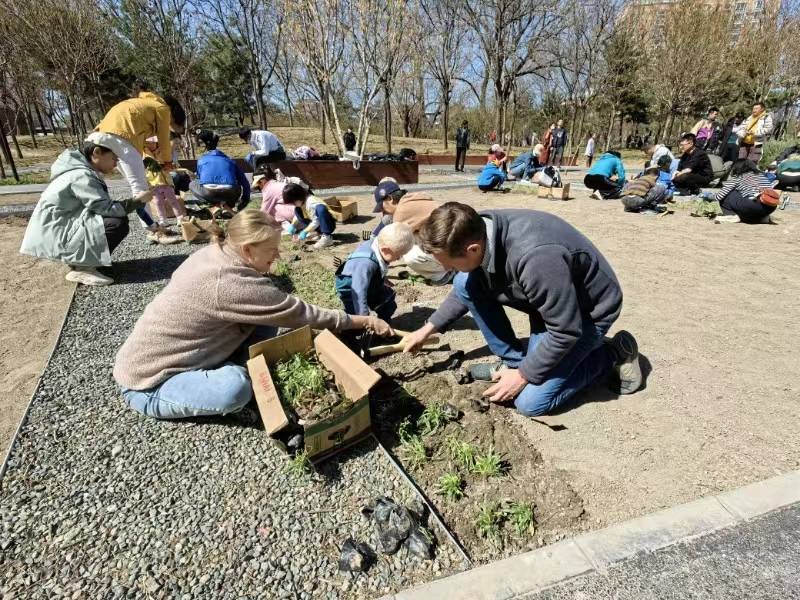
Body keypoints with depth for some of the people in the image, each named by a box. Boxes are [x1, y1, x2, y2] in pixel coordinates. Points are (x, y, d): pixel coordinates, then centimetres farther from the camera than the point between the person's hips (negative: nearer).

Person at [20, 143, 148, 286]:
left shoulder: (81, 171, 11)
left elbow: (102, 207, 6)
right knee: (119, 223, -21)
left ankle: (78, 261, 10)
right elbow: (107, 209, -24)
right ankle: (81, 269, -14)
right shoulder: (82, 176, -19)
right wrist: (137, 201, -17)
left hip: (60, 228, 10)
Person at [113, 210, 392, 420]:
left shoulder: (214, 253, -5)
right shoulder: (232, 284, -31)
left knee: (266, 323, -6)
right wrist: (363, 321, -15)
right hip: (147, 383, -8)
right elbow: (301, 313, -24)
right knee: (236, 388, -36)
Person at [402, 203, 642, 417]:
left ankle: (613, 354, 6)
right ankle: (513, 360, 5)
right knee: (464, 284, -9)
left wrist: (523, 375, -18)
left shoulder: (536, 257, -41)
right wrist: (429, 328, 2)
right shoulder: (477, 231, -16)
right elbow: (466, 290, 4)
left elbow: (566, 331, -29)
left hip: (588, 311, -7)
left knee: (531, 401, -11)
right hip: (546, 299, 7)